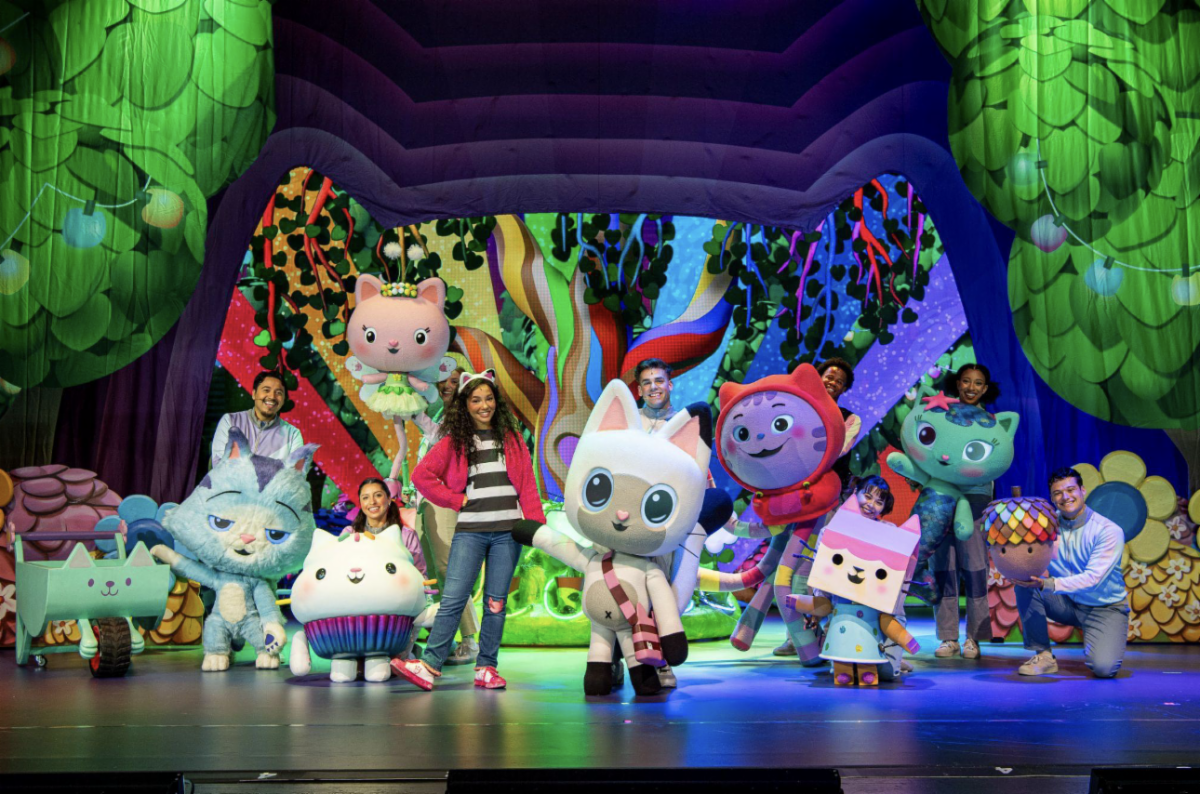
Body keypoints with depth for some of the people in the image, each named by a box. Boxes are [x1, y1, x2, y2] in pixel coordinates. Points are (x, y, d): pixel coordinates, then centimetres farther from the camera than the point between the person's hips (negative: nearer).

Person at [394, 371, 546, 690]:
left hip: (507, 531, 1)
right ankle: (430, 664, -8)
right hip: (469, 530, -1)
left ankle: (486, 667, 10)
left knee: (496, 601, 3)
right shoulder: (454, 441, 9)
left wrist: (536, 525, 0)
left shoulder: (511, 436, 12)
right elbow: (421, 475, 5)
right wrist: (455, 500, 1)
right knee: (454, 599, -8)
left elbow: (527, 483, 9)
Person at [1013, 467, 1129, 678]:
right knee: (1025, 583, -23)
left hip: (1105, 608, -4)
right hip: (1067, 604, 4)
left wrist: (1047, 584, -41)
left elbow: (1093, 578, -27)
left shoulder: (1109, 531, -17)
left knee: (1103, 668, -27)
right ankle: (1043, 655, -9)